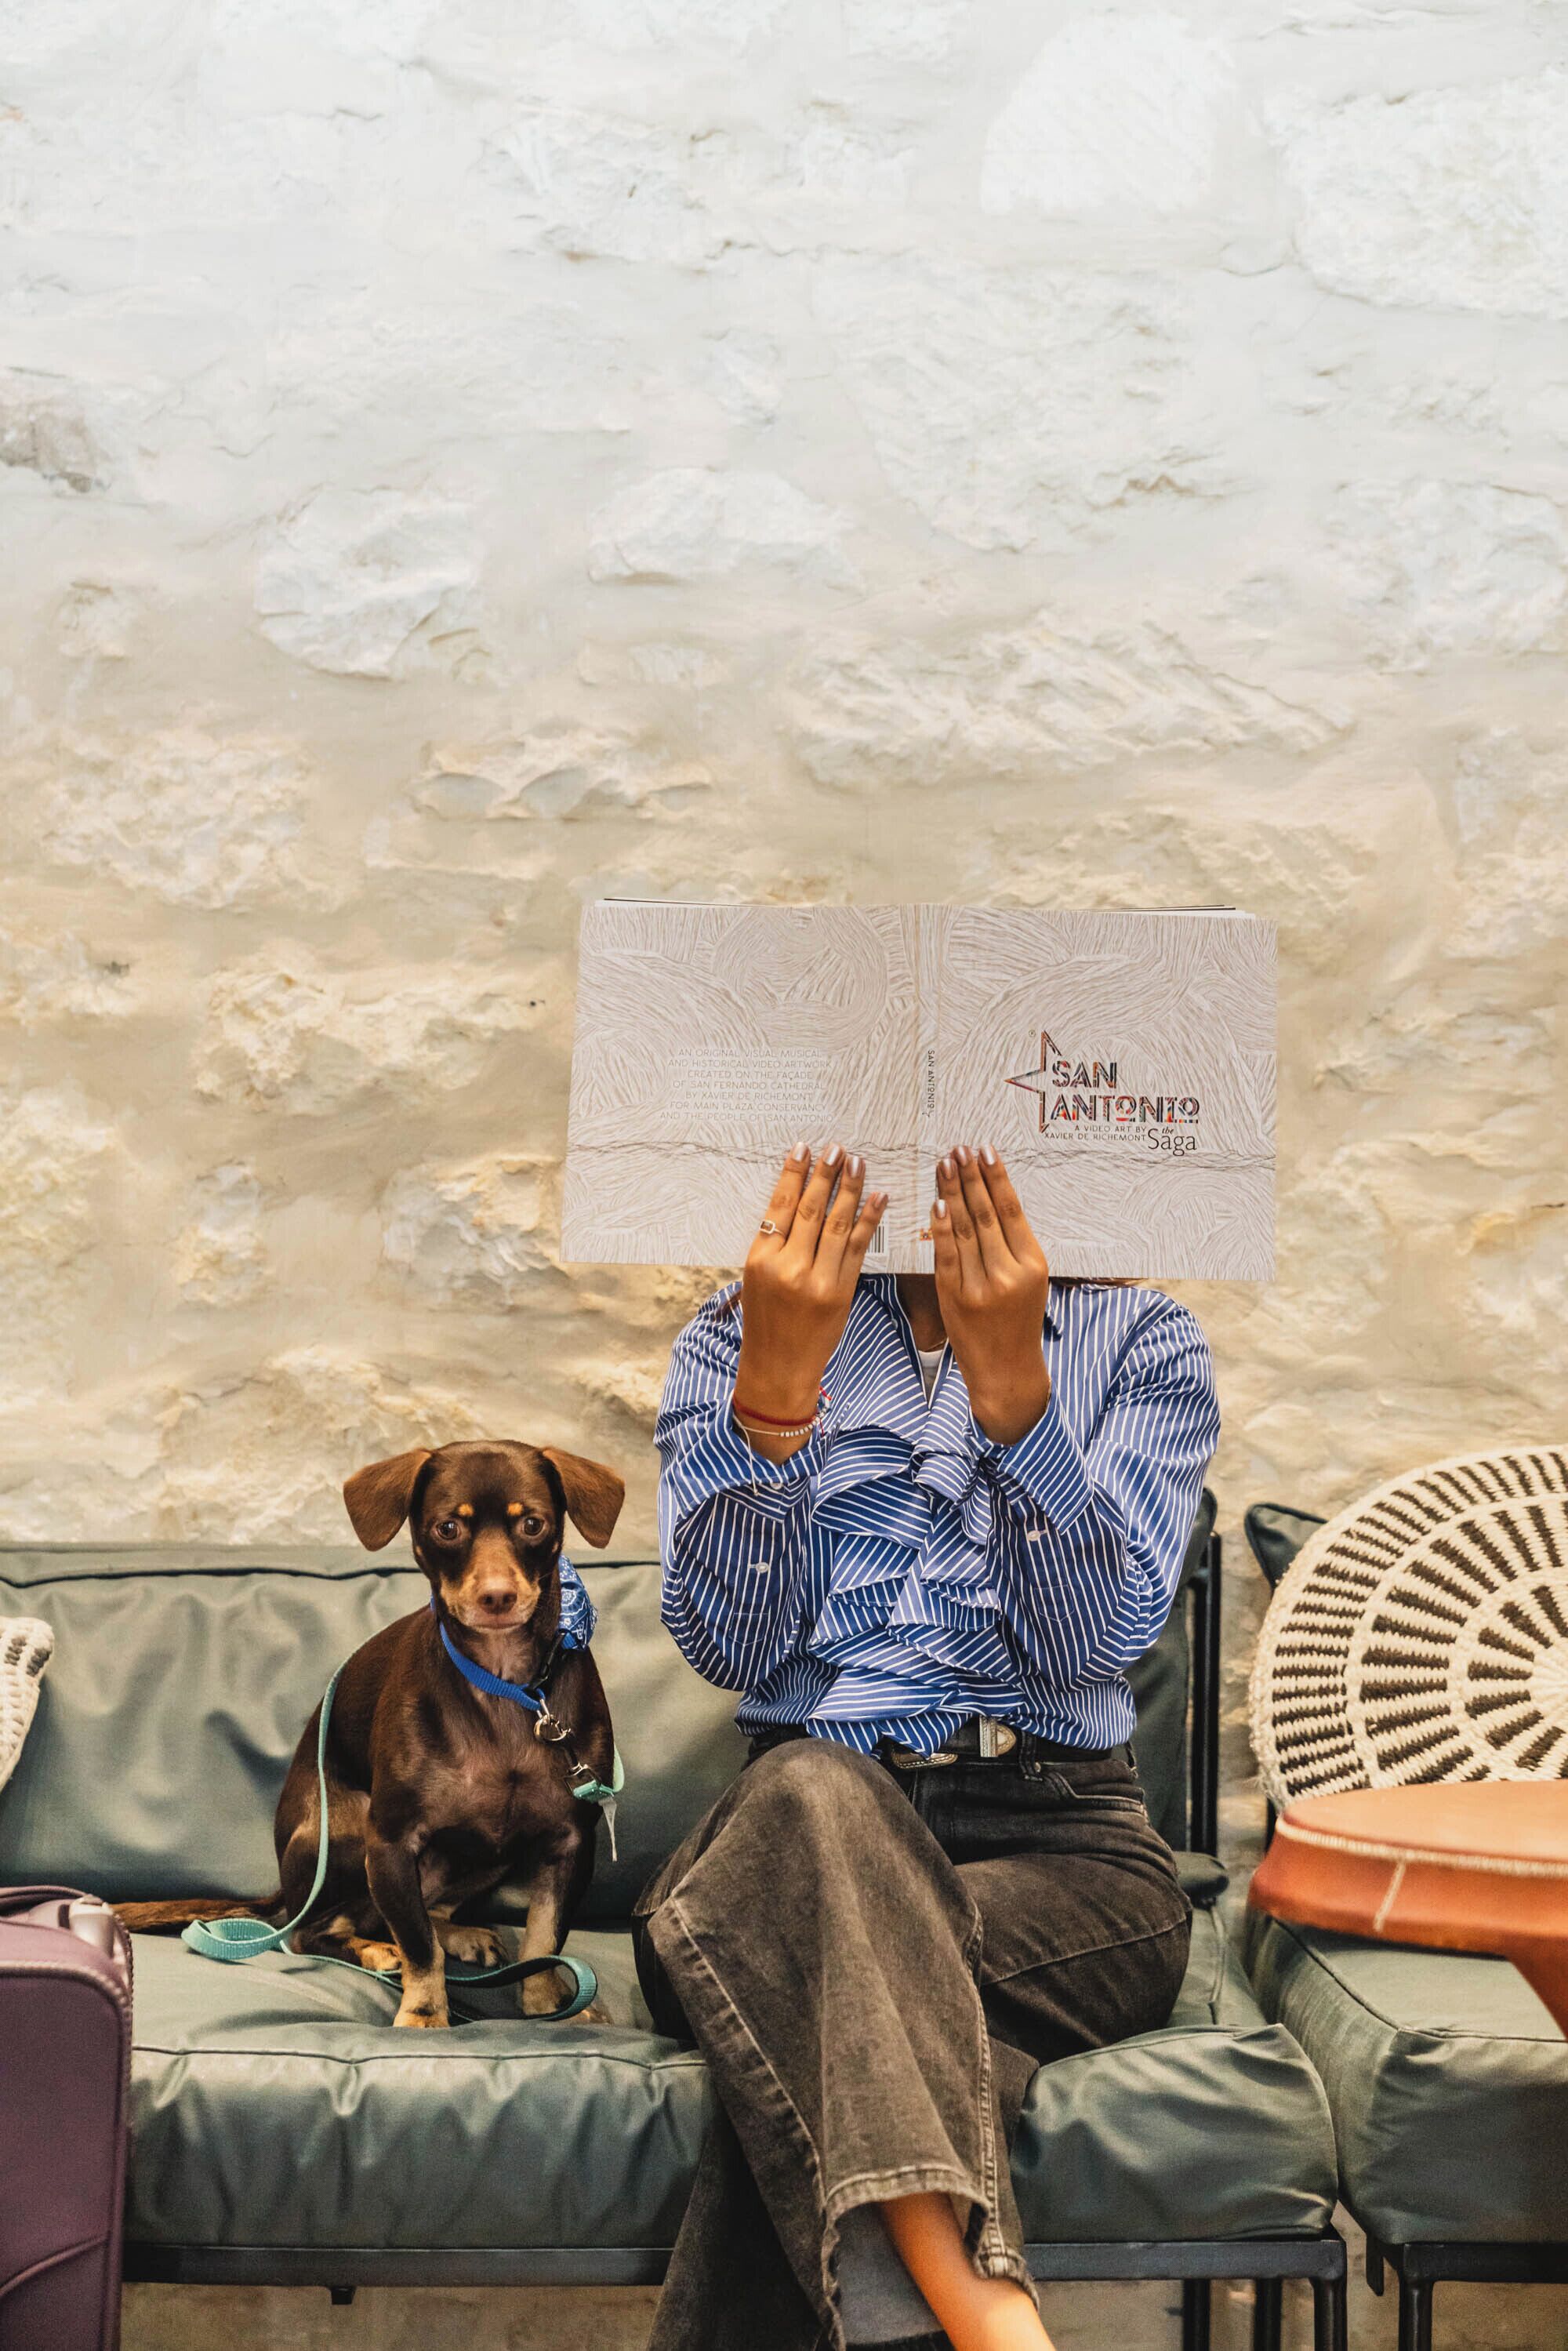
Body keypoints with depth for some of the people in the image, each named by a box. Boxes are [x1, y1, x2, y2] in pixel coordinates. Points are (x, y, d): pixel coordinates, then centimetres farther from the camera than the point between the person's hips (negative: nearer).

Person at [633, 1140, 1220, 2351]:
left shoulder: (1144, 1342, 9)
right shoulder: (735, 1340, 12)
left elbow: (1095, 1639, -7)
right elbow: (730, 1644, -3)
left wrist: (1010, 1381, -19)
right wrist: (775, 1385, -16)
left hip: (1061, 1844, -1)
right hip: (798, 1828, 1)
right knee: (810, 1792, -38)